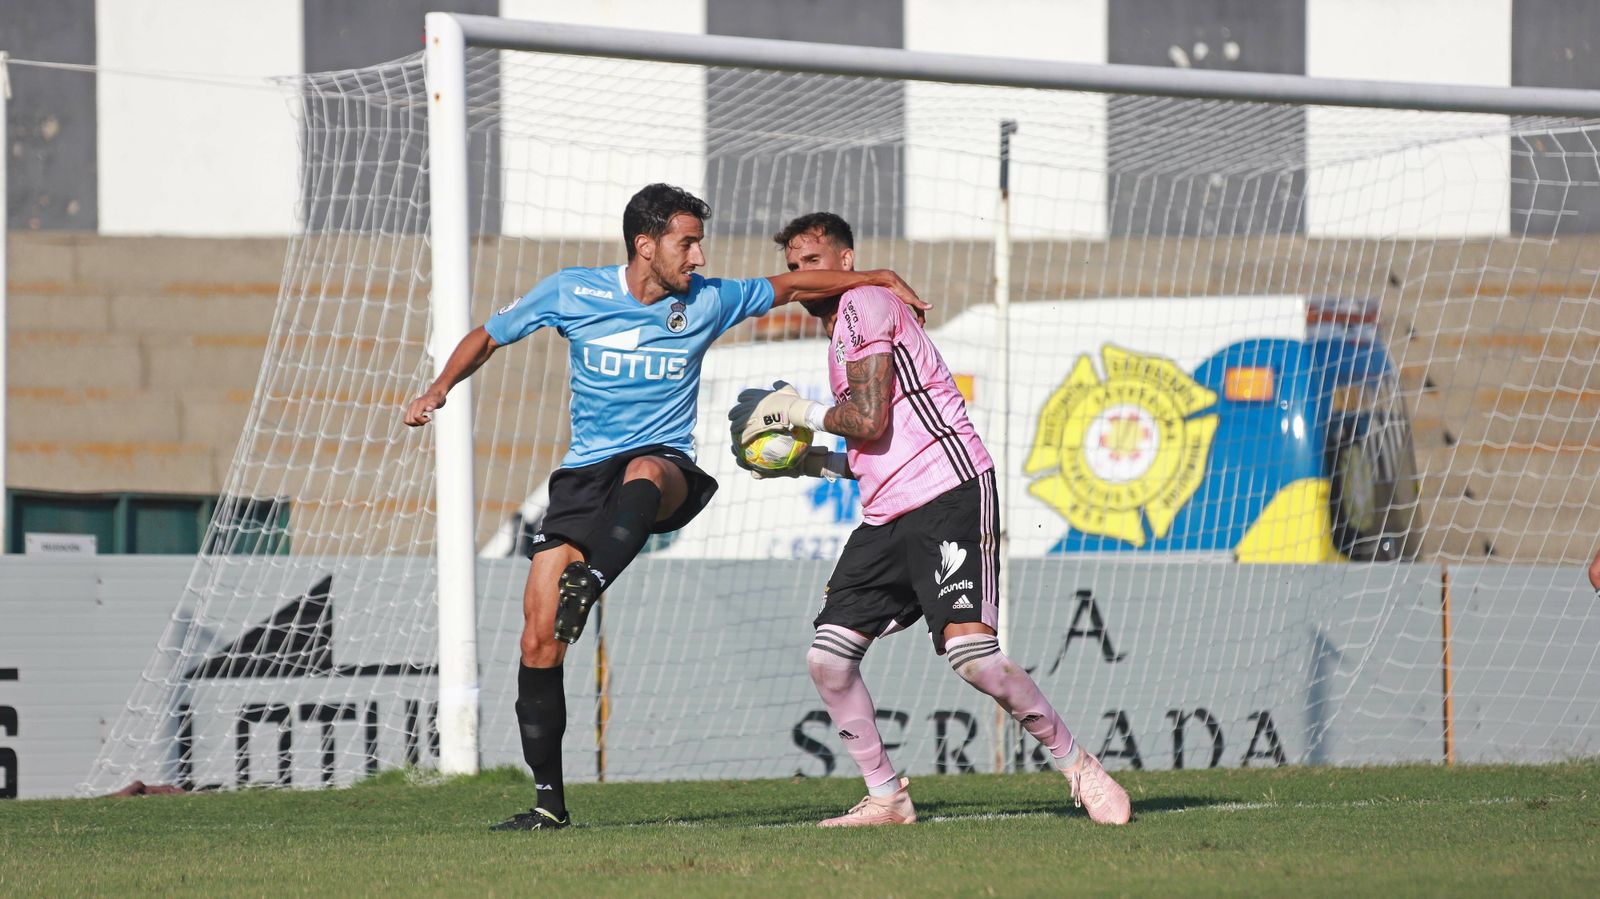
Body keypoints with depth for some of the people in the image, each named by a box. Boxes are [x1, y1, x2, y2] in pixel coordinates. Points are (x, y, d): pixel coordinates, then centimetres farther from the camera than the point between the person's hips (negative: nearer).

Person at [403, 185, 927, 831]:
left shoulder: (707, 301, 3)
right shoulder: (571, 293, 2)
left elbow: (789, 286, 17)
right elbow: (488, 337, 13)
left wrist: (876, 280, 11)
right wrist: (438, 390, -2)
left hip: (667, 469, -1)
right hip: (584, 474, 1)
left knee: (644, 470, -42)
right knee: (538, 639, -9)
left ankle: (587, 584, -65)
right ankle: (548, 801, 1)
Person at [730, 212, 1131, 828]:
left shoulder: (863, 303, -4)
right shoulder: (841, 335, 25)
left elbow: (870, 422, -14)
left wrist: (802, 413, 1)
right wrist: (809, 463, 19)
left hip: (948, 493, -10)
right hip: (888, 516, 10)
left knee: (969, 651, -21)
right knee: (827, 656, -3)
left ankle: (1078, 768, -7)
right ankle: (885, 798, 5)